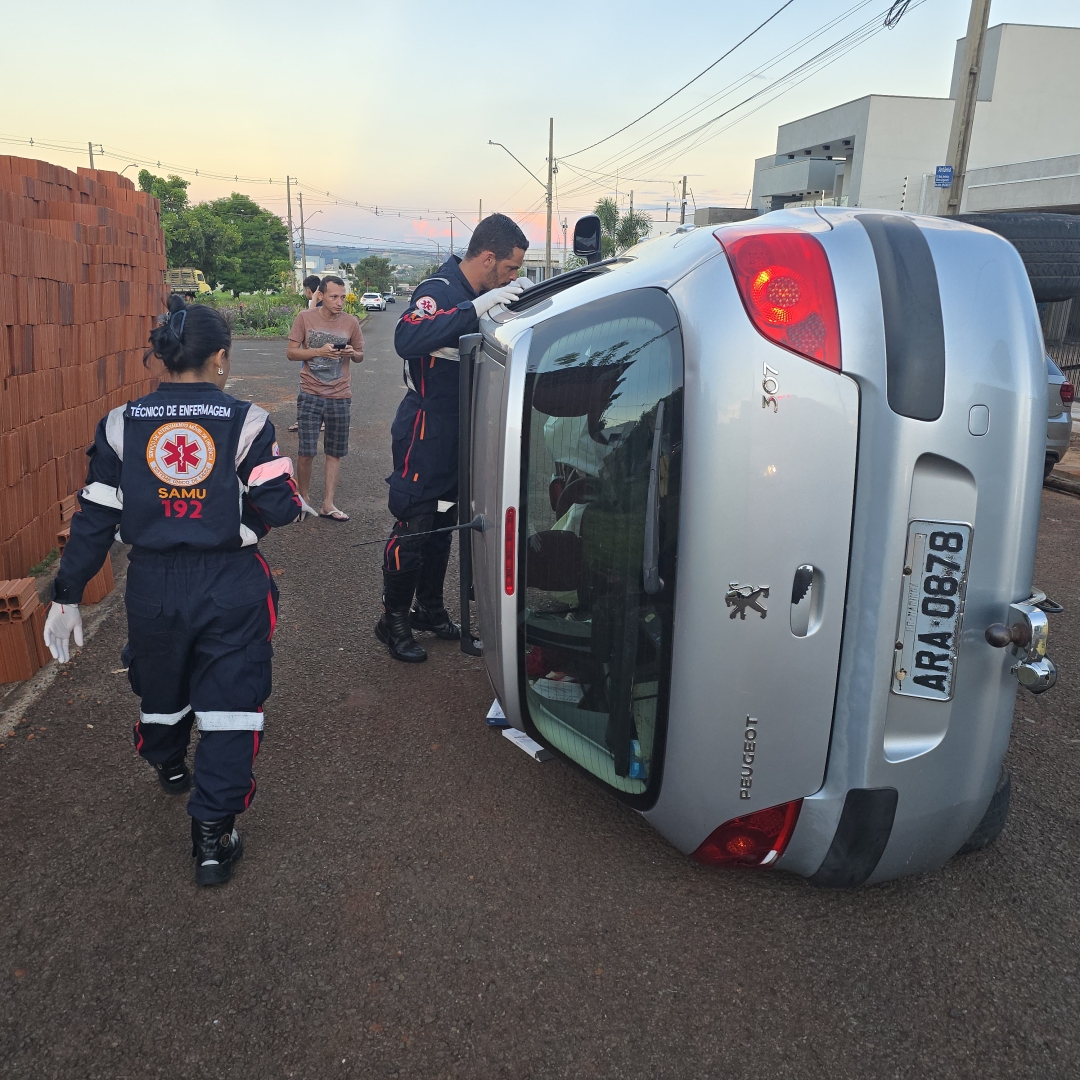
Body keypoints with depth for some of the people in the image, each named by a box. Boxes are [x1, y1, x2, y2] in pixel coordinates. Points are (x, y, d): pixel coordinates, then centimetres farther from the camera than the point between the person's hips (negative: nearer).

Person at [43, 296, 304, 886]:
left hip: (153, 587, 4)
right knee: (229, 700, 6)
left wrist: (67, 595, 6)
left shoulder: (122, 424, -2)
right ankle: (212, 831, 5)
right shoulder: (246, 421, -10)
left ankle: (168, 766, 54)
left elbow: (94, 518, -1)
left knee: (161, 684, 26)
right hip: (231, 587, -3)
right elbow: (279, 508, -12)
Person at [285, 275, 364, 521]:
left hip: (340, 396, 2)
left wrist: (352, 353, -12)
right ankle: (303, 498, 20)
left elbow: (360, 355, 12)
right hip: (311, 395, -2)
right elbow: (291, 352, -3)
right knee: (306, 452, -2)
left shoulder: (351, 322, 0)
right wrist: (319, 351, -18)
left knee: (335, 452, 7)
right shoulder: (305, 318, -5)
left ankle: (328, 504, 16)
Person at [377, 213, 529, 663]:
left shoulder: (475, 296, 9)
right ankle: (393, 621, 12)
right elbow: (407, 339, -38)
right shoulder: (440, 291, -19)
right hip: (426, 430, -9)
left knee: (442, 524, 17)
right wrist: (477, 308, -40)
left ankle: (429, 609, 30)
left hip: (457, 431, 9)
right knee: (412, 527, -2)